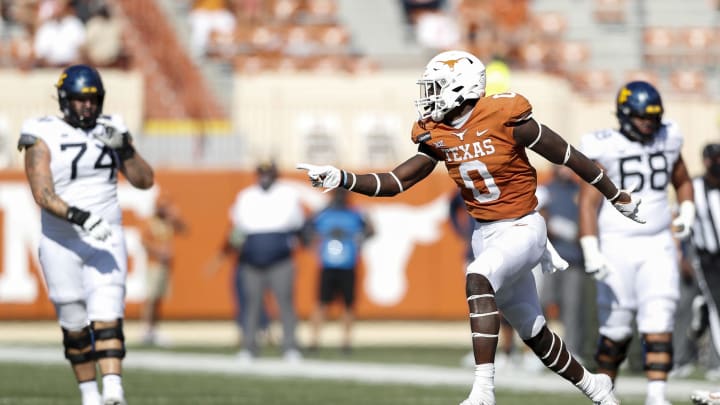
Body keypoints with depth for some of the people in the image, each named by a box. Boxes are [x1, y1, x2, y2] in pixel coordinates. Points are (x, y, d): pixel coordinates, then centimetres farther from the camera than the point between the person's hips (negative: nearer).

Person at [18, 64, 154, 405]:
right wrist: (79, 216, -33)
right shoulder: (44, 139, -6)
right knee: (75, 327, 7)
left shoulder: (110, 131, 7)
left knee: (107, 319, -14)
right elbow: (43, 195, -18)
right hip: (62, 245, -2)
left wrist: (124, 148, -11)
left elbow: (145, 181, 6)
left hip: (107, 242, 2)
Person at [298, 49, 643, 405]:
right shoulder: (436, 135, 0)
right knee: (534, 334, 13)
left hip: (523, 229, -7)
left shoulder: (505, 119, -18)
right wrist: (340, 179, -14)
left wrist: (618, 198, 1)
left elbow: (568, 157, -8)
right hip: (485, 234, 7)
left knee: (477, 278, -33)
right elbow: (395, 182, 0)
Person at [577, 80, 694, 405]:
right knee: (616, 330, 3)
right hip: (617, 246, -3)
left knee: (658, 324, -11)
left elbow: (682, 182, 25)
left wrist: (686, 213, 5)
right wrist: (591, 251, -20)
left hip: (658, 247, 3)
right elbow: (588, 201, -11)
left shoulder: (667, 141, 7)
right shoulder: (604, 148, -7)